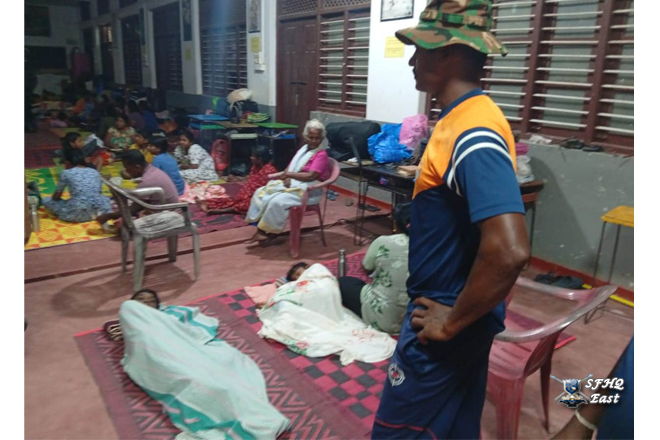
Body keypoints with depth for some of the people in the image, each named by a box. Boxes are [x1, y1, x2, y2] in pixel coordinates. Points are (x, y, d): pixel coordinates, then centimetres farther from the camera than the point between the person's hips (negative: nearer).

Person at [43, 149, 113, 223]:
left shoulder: (66, 173, 5)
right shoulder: (95, 172, 14)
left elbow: (56, 196, 13)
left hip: (77, 213, -3)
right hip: (98, 210, 3)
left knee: (46, 200, 19)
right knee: (106, 199, 38)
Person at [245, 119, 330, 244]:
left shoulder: (321, 155, -12)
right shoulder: (303, 149, 14)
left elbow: (310, 176, -23)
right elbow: (289, 168, 12)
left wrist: (288, 174, -17)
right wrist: (286, 178, -12)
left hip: (308, 191, -9)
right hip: (292, 184, 9)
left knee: (277, 201, -30)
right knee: (260, 192, -4)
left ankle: (272, 232, -10)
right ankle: (261, 230, -8)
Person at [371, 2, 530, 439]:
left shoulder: (474, 134, -26)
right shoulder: (464, 119, 6)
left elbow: (509, 251, -35)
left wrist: (452, 322, -20)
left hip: (449, 325, -9)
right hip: (458, 314, 9)